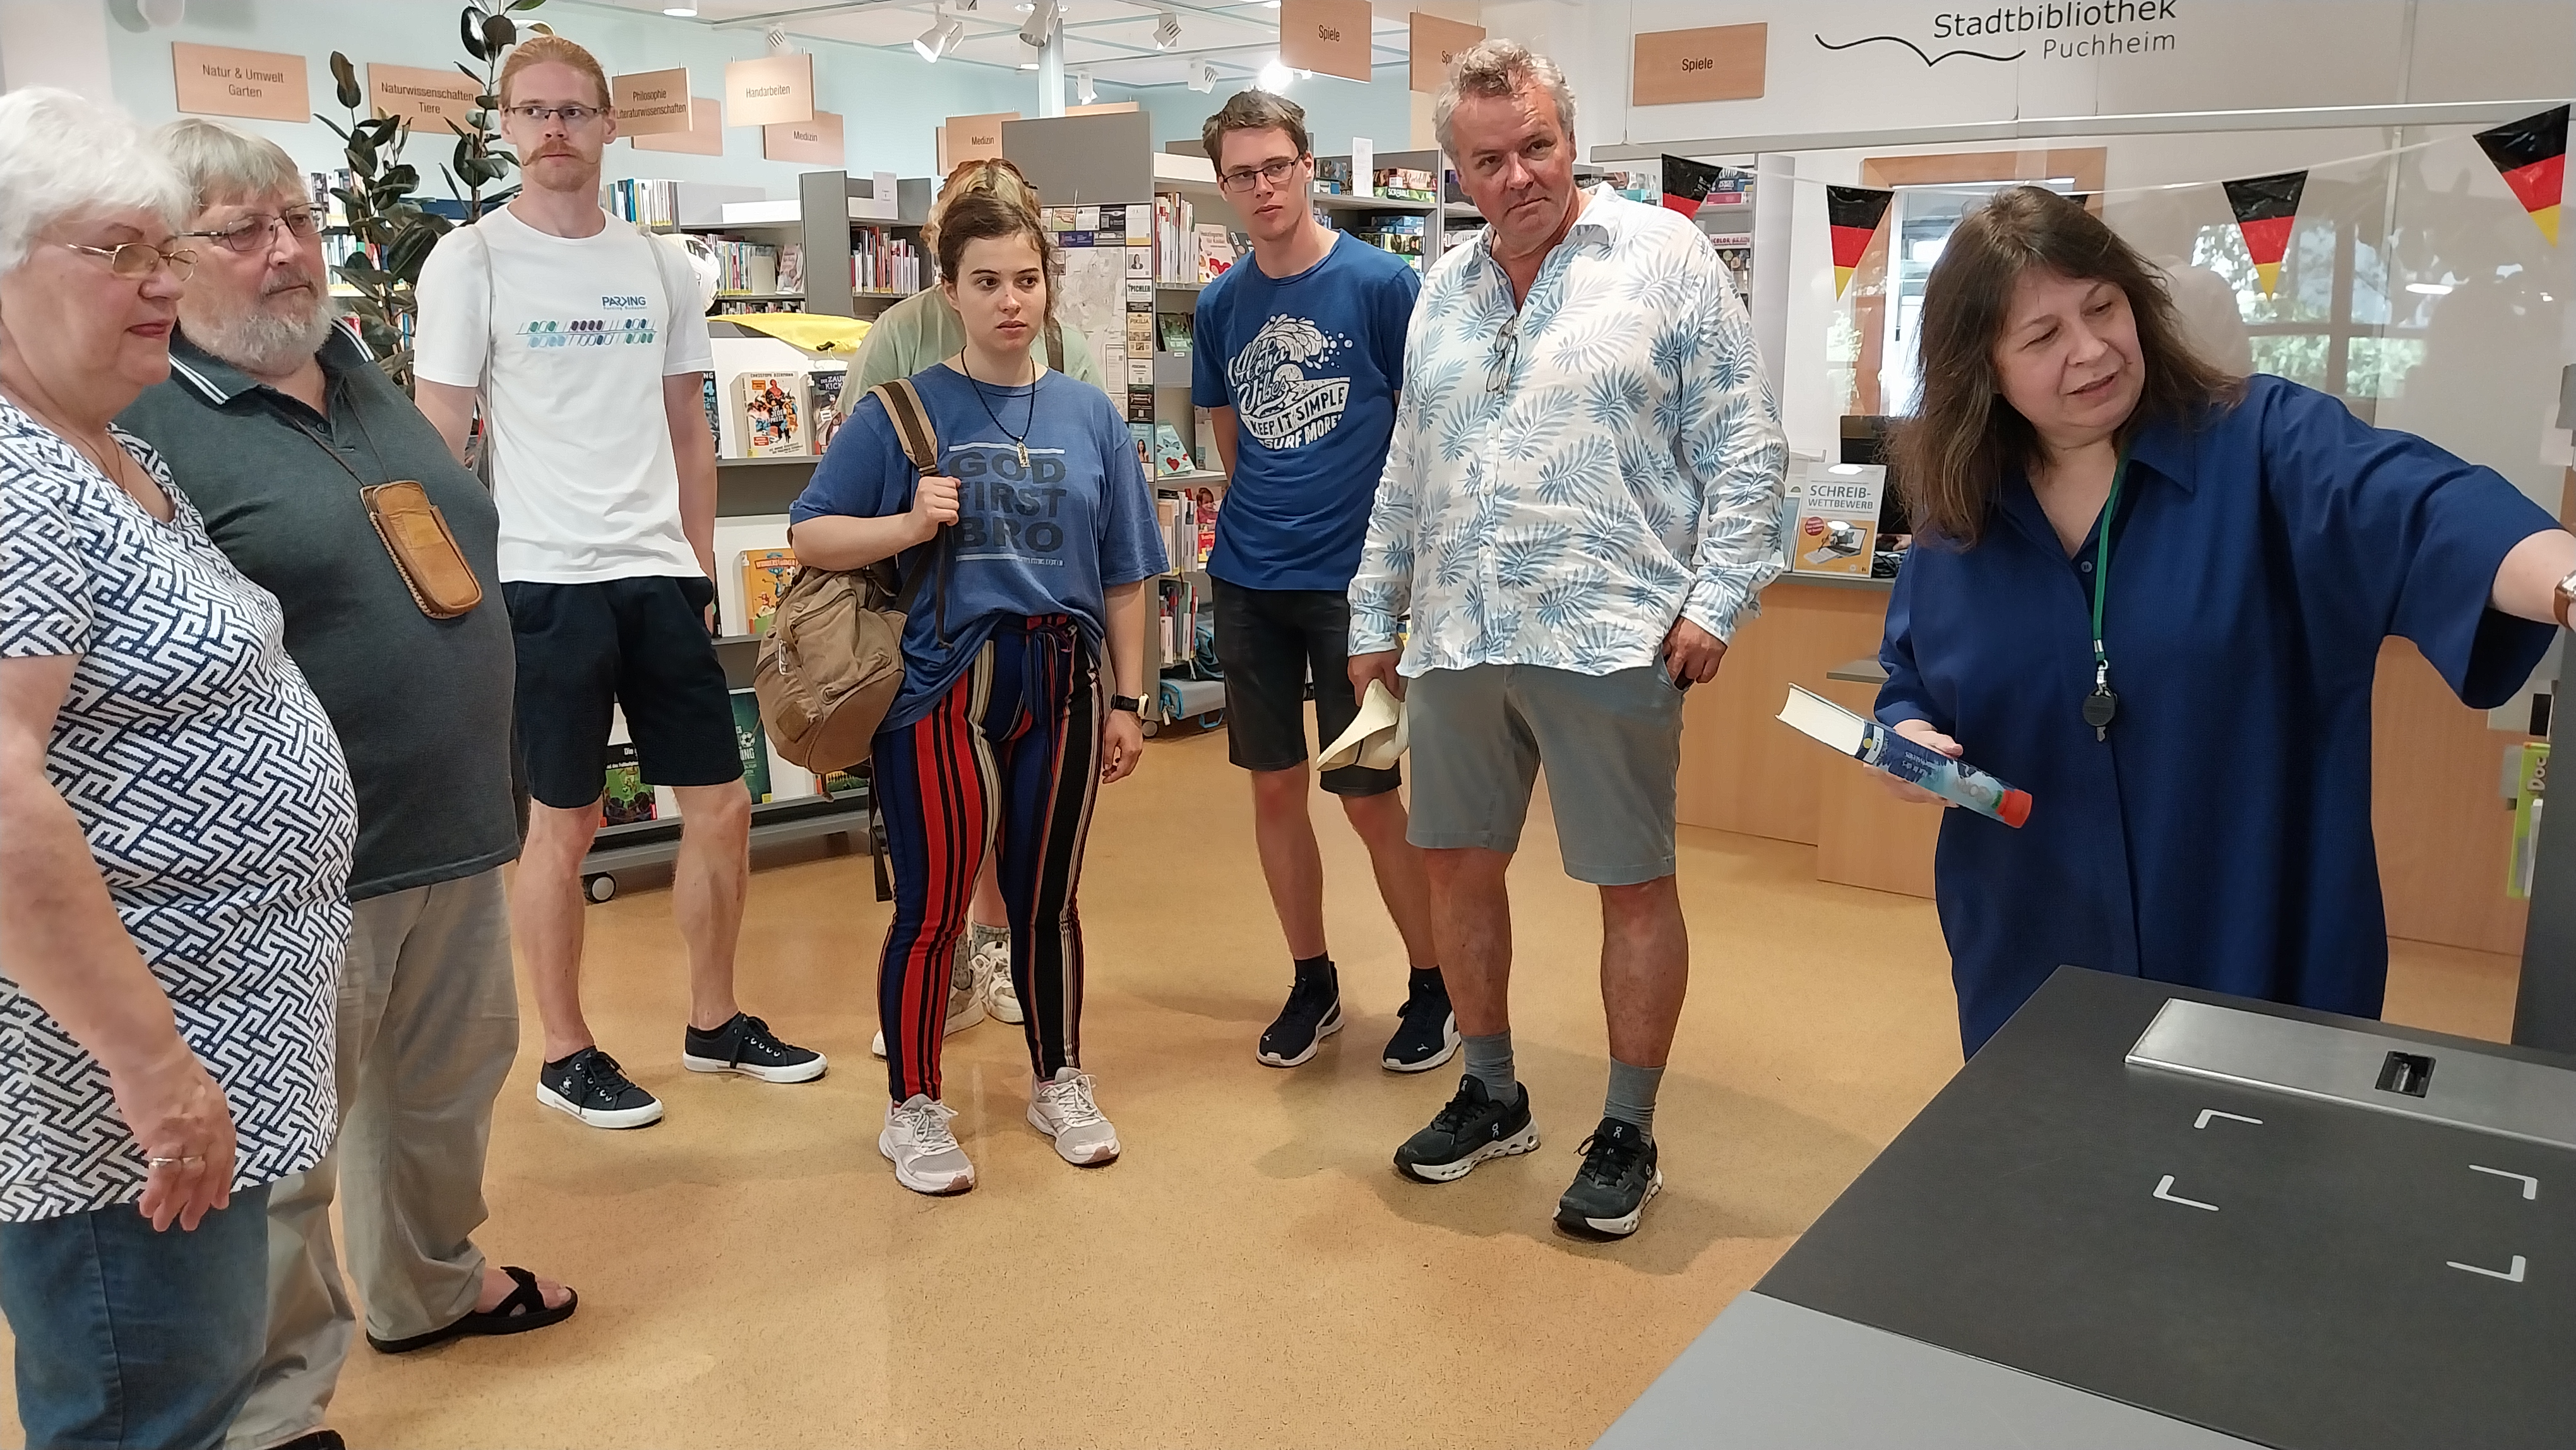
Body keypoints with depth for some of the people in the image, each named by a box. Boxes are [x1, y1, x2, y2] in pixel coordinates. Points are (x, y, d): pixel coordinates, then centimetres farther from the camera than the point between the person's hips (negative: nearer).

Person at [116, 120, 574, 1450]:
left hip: (455, 826, 8)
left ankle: (431, 1284, 45)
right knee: (279, 1145, 6)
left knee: (445, 1084, 23)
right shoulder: (145, 425, -14)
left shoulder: (362, 372, 12)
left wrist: (486, 781, 22)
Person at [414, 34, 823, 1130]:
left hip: (662, 579, 5)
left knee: (722, 805, 8)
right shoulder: (470, 262, -2)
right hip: (543, 580, -5)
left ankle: (716, 1023, 26)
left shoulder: (660, 268, 11)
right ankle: (566, 1055, 20)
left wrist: (702, 566, 11)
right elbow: (438, 444, -3)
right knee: (563, 824, 4)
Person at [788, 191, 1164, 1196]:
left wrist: (1126, 701, 8)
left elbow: (1123, 577, 9)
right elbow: (809, 538, -1)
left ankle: (1059, 1080, 34)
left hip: (1062, 684, 3)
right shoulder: (904, 409, -2)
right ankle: (912, 1109, 23)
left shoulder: (1089, 416, 6)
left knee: (1046, 896, 14)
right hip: (941, 688, -3)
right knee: (933, 907, 4)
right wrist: (909, 524, -17)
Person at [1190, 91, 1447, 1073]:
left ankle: (1434, 987, 19)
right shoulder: (1221, 305, 6)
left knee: (1369, 799, 0)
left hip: (1354, 580, -5)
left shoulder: (1381, 283, -7)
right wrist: (1263, 521, 15)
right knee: (1274, 788, 10)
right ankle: (1312, 983, 27)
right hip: (1247, 583, 5)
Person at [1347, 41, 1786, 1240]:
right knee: (1458, 867, 12)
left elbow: (1742, 449, -4)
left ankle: (1629, 1134, 19)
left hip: (1607, 638, -5)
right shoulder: (1441, 293, 15)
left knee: (1634, 886, 3)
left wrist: (1717, 599, -11)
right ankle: (1491, 1095, 30)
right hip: (1457, 642, 6)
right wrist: (1375, 615, 18)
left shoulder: (1664, 256, -1)